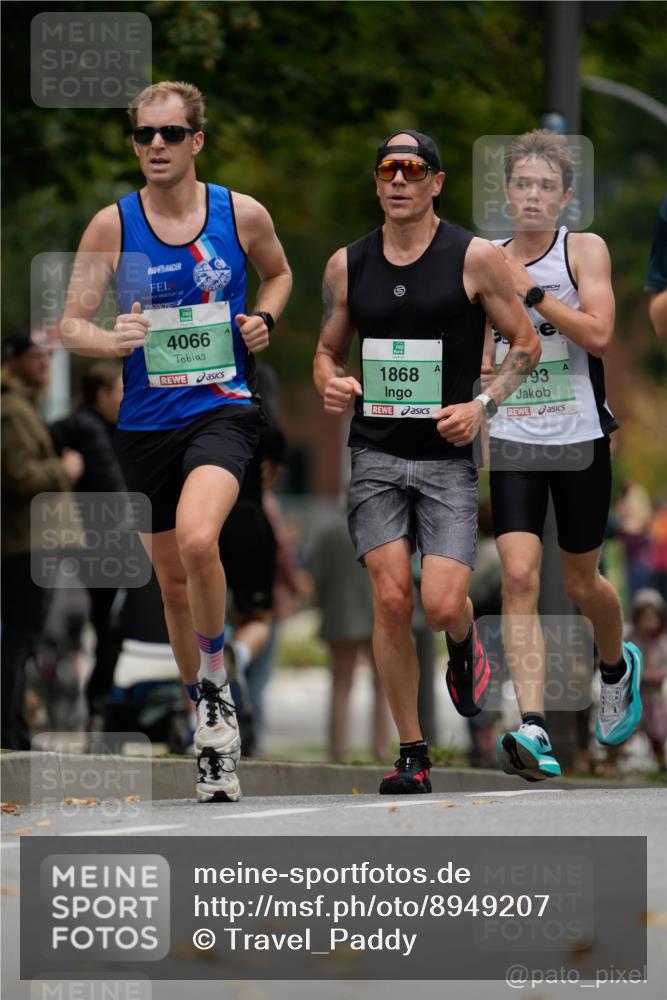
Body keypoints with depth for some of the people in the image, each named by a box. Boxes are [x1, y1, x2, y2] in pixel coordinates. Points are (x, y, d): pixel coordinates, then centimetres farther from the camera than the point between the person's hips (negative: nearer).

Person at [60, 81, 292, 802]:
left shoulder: (242, 214, -1)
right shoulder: (112, 225, -2)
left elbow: (277, 273, 20)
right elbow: (71, 325, -2)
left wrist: (263, 319, 0)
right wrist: (111, 341, -24)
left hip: (223, 410, -2)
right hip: (146, 421, 2)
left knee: (197, 539, -30)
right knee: (172, 581, 10)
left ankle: (215, 680, -6)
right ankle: (213, 739, 27)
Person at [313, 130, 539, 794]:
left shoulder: (474, 258, -2)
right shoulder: (347, 265, 7)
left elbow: (525, 343, 5)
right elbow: (328, 349, 19)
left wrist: (482, 406, -9)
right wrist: (330, 384, -4)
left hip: (448, 456, -2)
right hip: (376, 453, 2)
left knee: (442, 605, -14)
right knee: (391, 600, -9)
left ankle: (464, 641, 26)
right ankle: (411, 754, 3)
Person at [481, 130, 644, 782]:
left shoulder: (584, 250, -3)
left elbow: (598, 334, -17)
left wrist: (531, 290, -18)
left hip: (579, 437, -2)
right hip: (512, 436, 2)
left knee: (581, 584, 12)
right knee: (519, 575, -15)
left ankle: (617, 667, 46)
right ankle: (533, 732, -23)